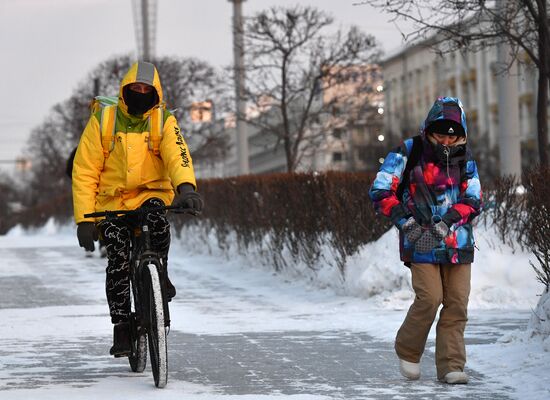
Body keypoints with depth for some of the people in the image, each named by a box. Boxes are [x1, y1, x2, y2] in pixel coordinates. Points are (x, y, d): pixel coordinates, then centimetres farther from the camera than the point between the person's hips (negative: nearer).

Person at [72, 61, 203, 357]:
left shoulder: (164, 121, 0)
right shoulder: (103, 120, -2)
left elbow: (177, 155, -18)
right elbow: (84, 171, -3)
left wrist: (186, 186, -40)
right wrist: (84, 218, -12)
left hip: (151, 194, 0)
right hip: (112, 202, 0)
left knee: (157, 218, -34)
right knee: (118, 264, -17)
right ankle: (121, 327, -5)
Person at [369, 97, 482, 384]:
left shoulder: (465, 159, 8)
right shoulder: (409, 152, -4)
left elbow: (473, 200, 4)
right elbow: (380, 191, -3)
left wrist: (448, 220, -13)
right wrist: (405, 220, -13)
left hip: (457, 240, 4)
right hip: (421, 241, -4)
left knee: (457, 303, -1)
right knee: (430, 298, -14)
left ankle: (451, 366, 4)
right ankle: (407, 351, 10)